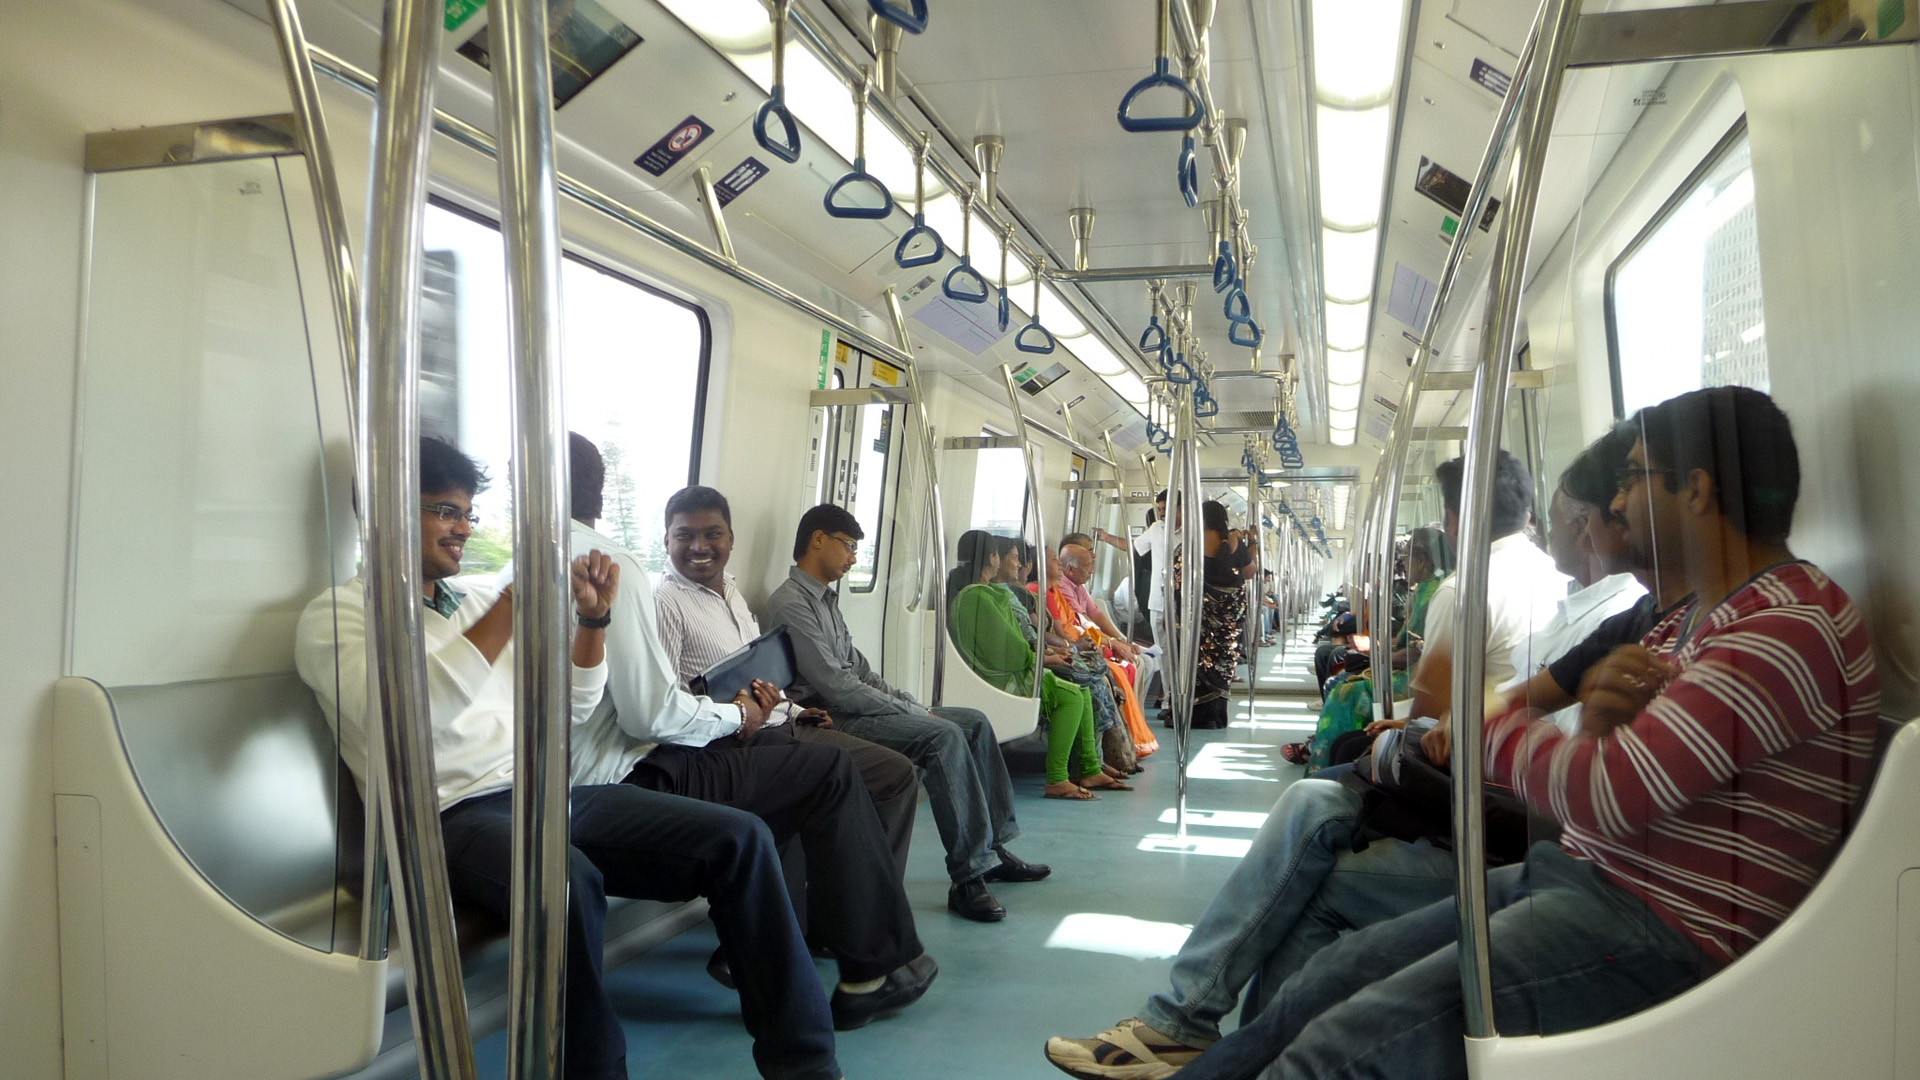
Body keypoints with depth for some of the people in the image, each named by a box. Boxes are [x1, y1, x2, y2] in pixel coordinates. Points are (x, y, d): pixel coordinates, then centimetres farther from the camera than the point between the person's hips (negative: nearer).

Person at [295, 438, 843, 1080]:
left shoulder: (482, 597, 19)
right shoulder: (337, 613, 1)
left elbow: (568, 710, 21)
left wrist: (594, 618, 4)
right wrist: (520, 599, -20)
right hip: (454, 818, -6)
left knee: (740, 838, -12)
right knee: (567, 881, -40)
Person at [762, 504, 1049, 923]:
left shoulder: (826, 599, 19)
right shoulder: (791, 605, -14)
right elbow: (836, 688, -21)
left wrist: (913, 704, 4)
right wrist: (911, 713, -14)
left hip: (853, 710, 10)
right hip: (829, 720, -10)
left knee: (975, 722, 6)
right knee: (943, 736, -28)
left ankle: (991, 848, 10)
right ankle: (968, 878, -25)